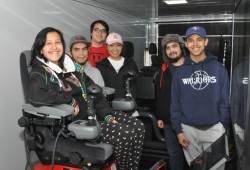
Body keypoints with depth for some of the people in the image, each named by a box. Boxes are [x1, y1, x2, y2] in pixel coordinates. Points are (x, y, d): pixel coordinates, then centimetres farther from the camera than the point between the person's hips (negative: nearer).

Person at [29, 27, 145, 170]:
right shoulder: (39, 73, -7)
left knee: (138, 127, -6)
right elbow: (36, 96, -31)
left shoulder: (70, 67, 13)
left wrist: (108, 116, -2)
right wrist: (71, 100, -19)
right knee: (125, 134, -20)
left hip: (92, 114, 7)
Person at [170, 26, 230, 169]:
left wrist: (223, 126, -4)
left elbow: (225, 101, 0)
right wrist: (178, 130, -1)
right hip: (188, 129, 1)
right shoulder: (180, 71, 3)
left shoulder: (219, 68, -1)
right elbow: (175, 103, 2)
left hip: (214, 128, -1)